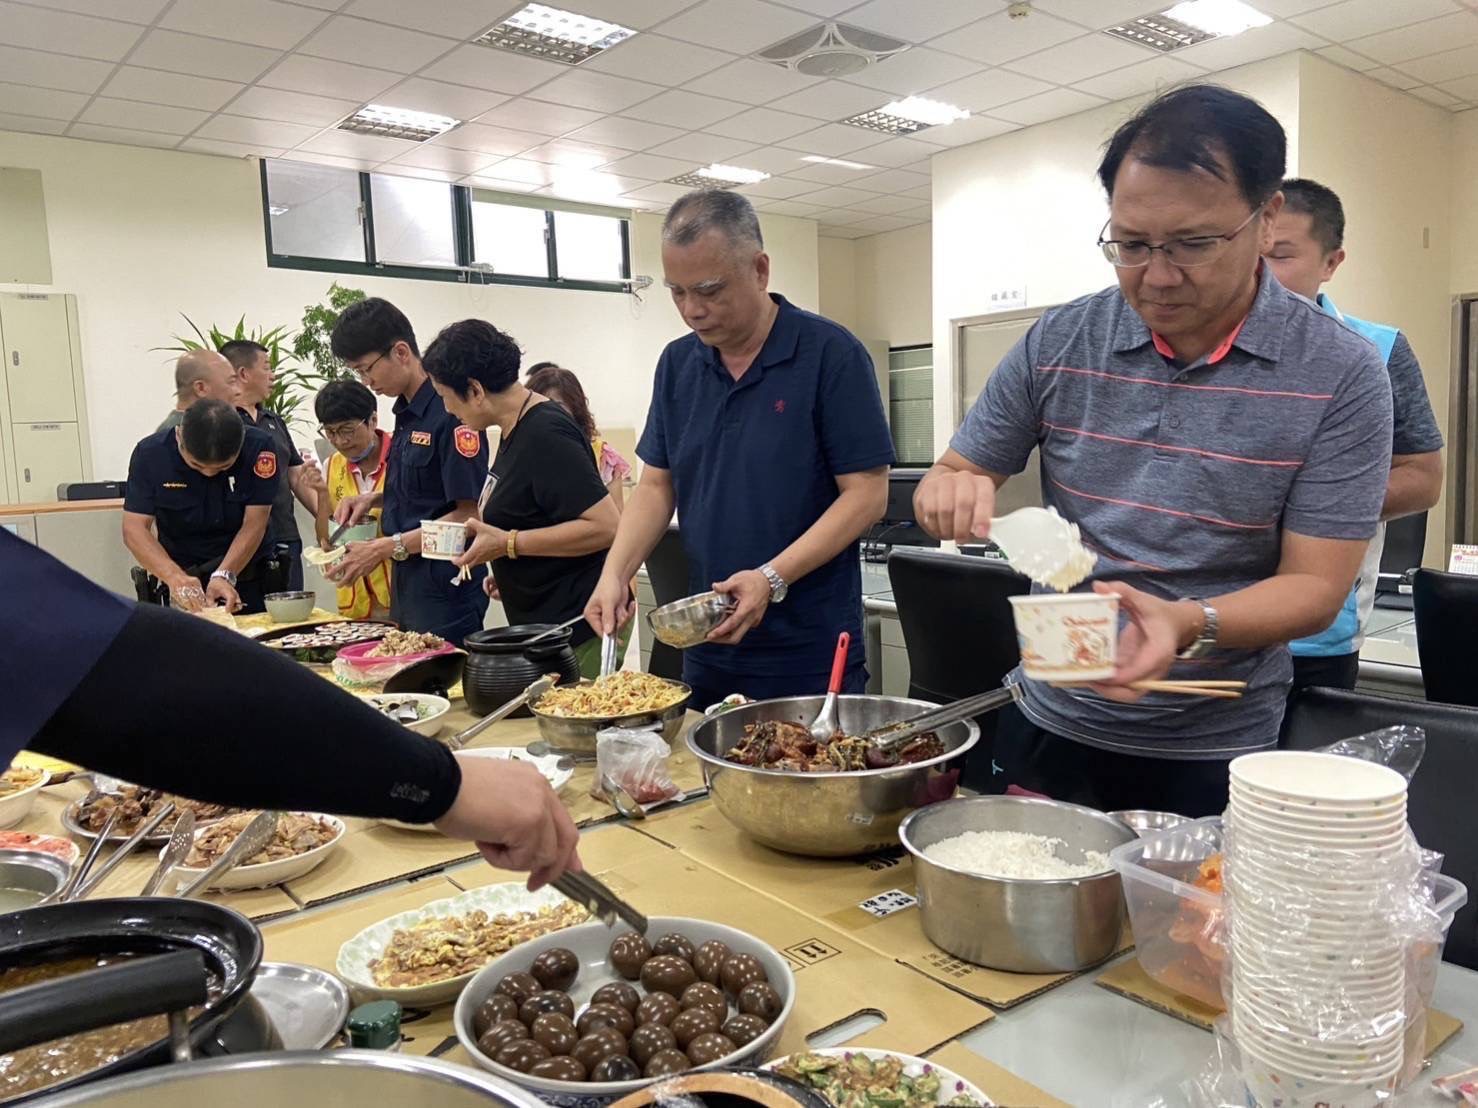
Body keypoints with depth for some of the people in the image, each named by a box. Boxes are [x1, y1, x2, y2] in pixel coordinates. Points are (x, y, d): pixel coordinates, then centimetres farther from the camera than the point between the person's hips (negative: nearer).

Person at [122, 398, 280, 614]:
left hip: (247, 580, 0)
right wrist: (175, 577, -31)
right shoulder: (150, 454, -14)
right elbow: (135, 528, -16)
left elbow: (254, 524, -17)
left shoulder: (257, 448, -17)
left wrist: (225, 575, -30)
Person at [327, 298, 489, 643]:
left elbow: (469, 513, -18)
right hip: (408, 582, 9)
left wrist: (386, 548, -17)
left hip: (446, 589, -9)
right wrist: (372, 499, 6)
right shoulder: (407, 413, 10)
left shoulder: (449, 411, -17)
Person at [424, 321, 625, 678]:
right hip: (544, 626, 9)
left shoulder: (546, 434, -18)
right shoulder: (514, 432, 11)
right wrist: (505, 568, 9)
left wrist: (508, 544, -20)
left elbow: (606, 526, -24)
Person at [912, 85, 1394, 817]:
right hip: (1047, 724, 3)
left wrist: (1189, 622, -31)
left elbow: (1315, 586, -12)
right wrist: (951, 494, -22)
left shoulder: (1341, 375, -12)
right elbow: (954, 476, 2)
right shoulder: (1057, 345, -5)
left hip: (1213, 751, -2)